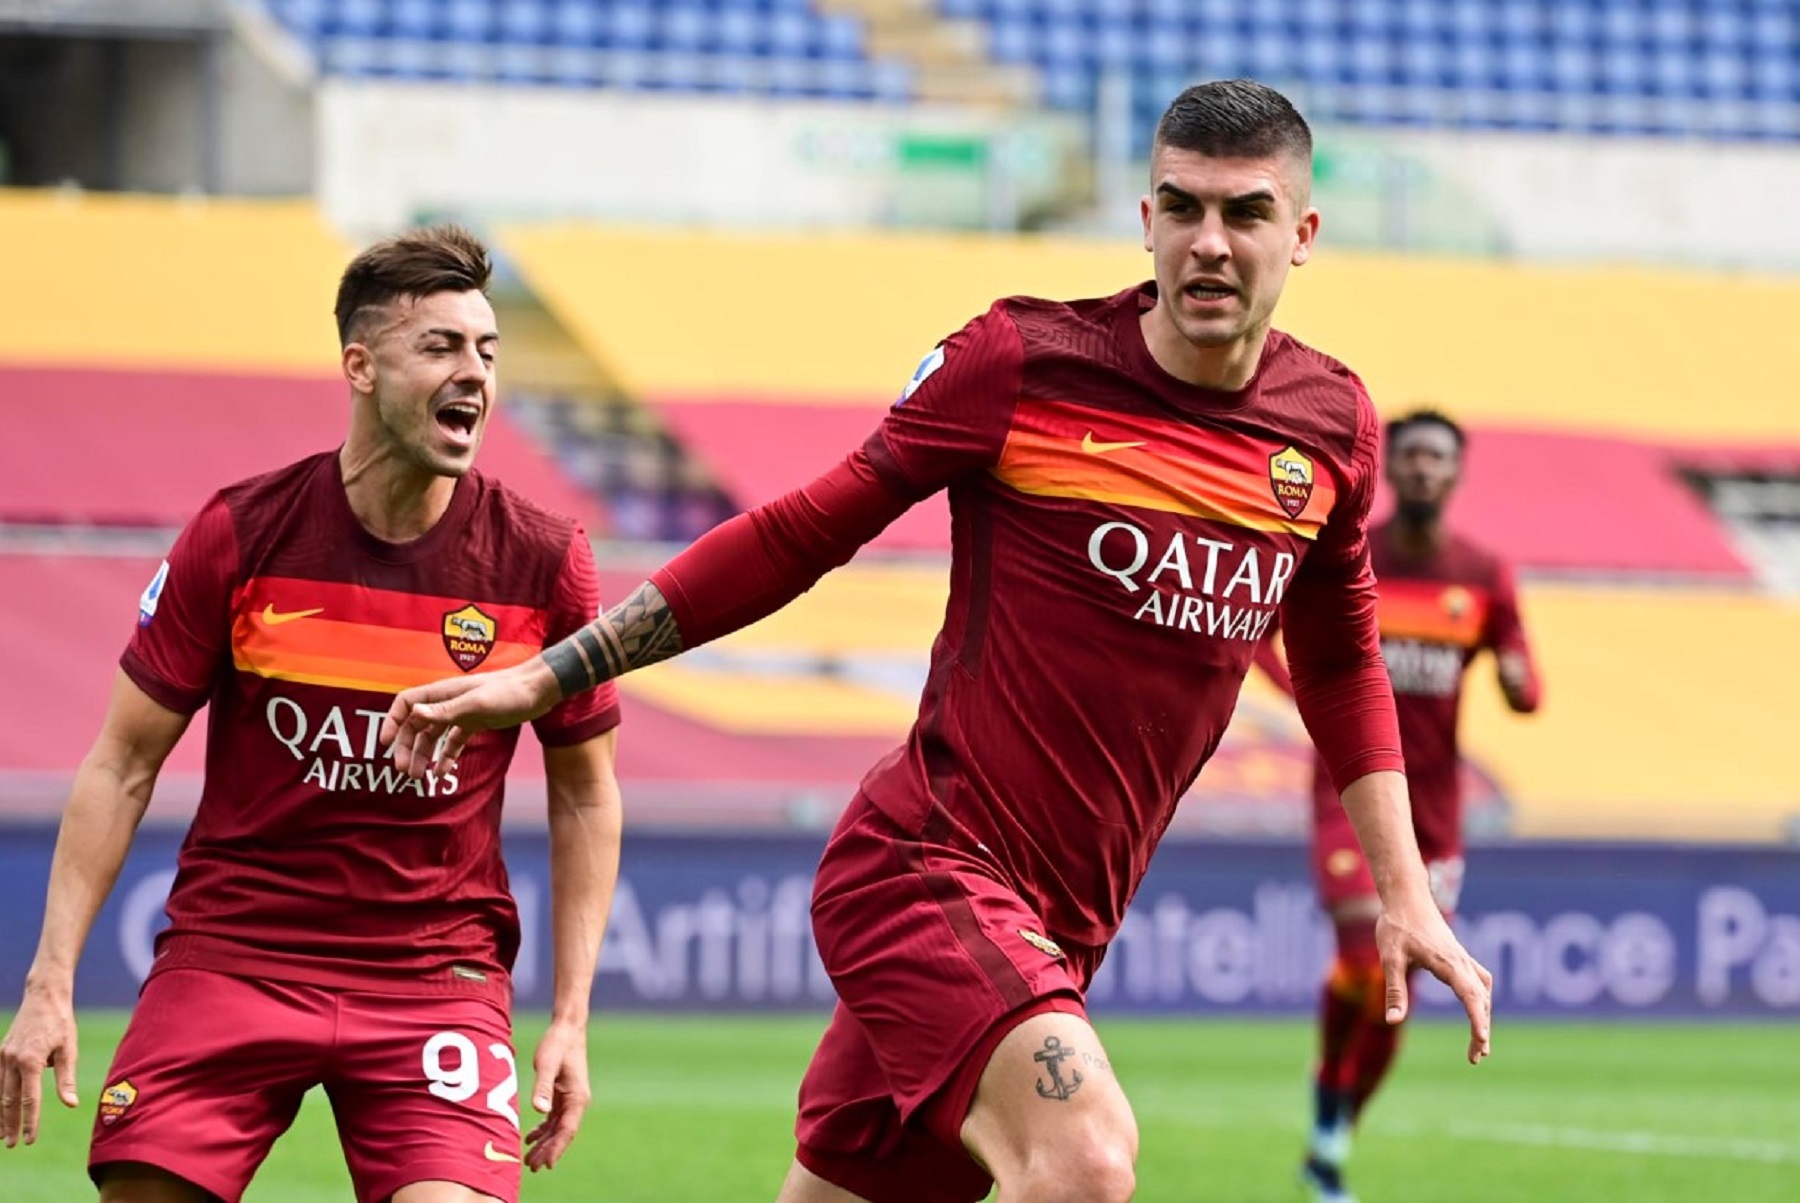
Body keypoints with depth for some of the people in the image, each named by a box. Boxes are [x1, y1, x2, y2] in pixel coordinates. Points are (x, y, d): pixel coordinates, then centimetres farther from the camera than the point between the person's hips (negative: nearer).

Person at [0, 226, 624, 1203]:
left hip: (437, 968, 0)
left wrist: (570, 1016, 4)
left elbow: (584, 797, 10)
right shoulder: (240, 535, -5)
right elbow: (121, 766, 1)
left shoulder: (544, 564, -3)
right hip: (229, 952, 0)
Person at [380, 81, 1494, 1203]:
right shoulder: (1022, 362, -7)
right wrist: (544, 676, 0)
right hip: (923, 861, -5)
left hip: (1058, 928, 6)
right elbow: (800, 535, 1)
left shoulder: (1332, 424, 6)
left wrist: (1404, 889, 18)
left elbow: (1342, 662, 24)